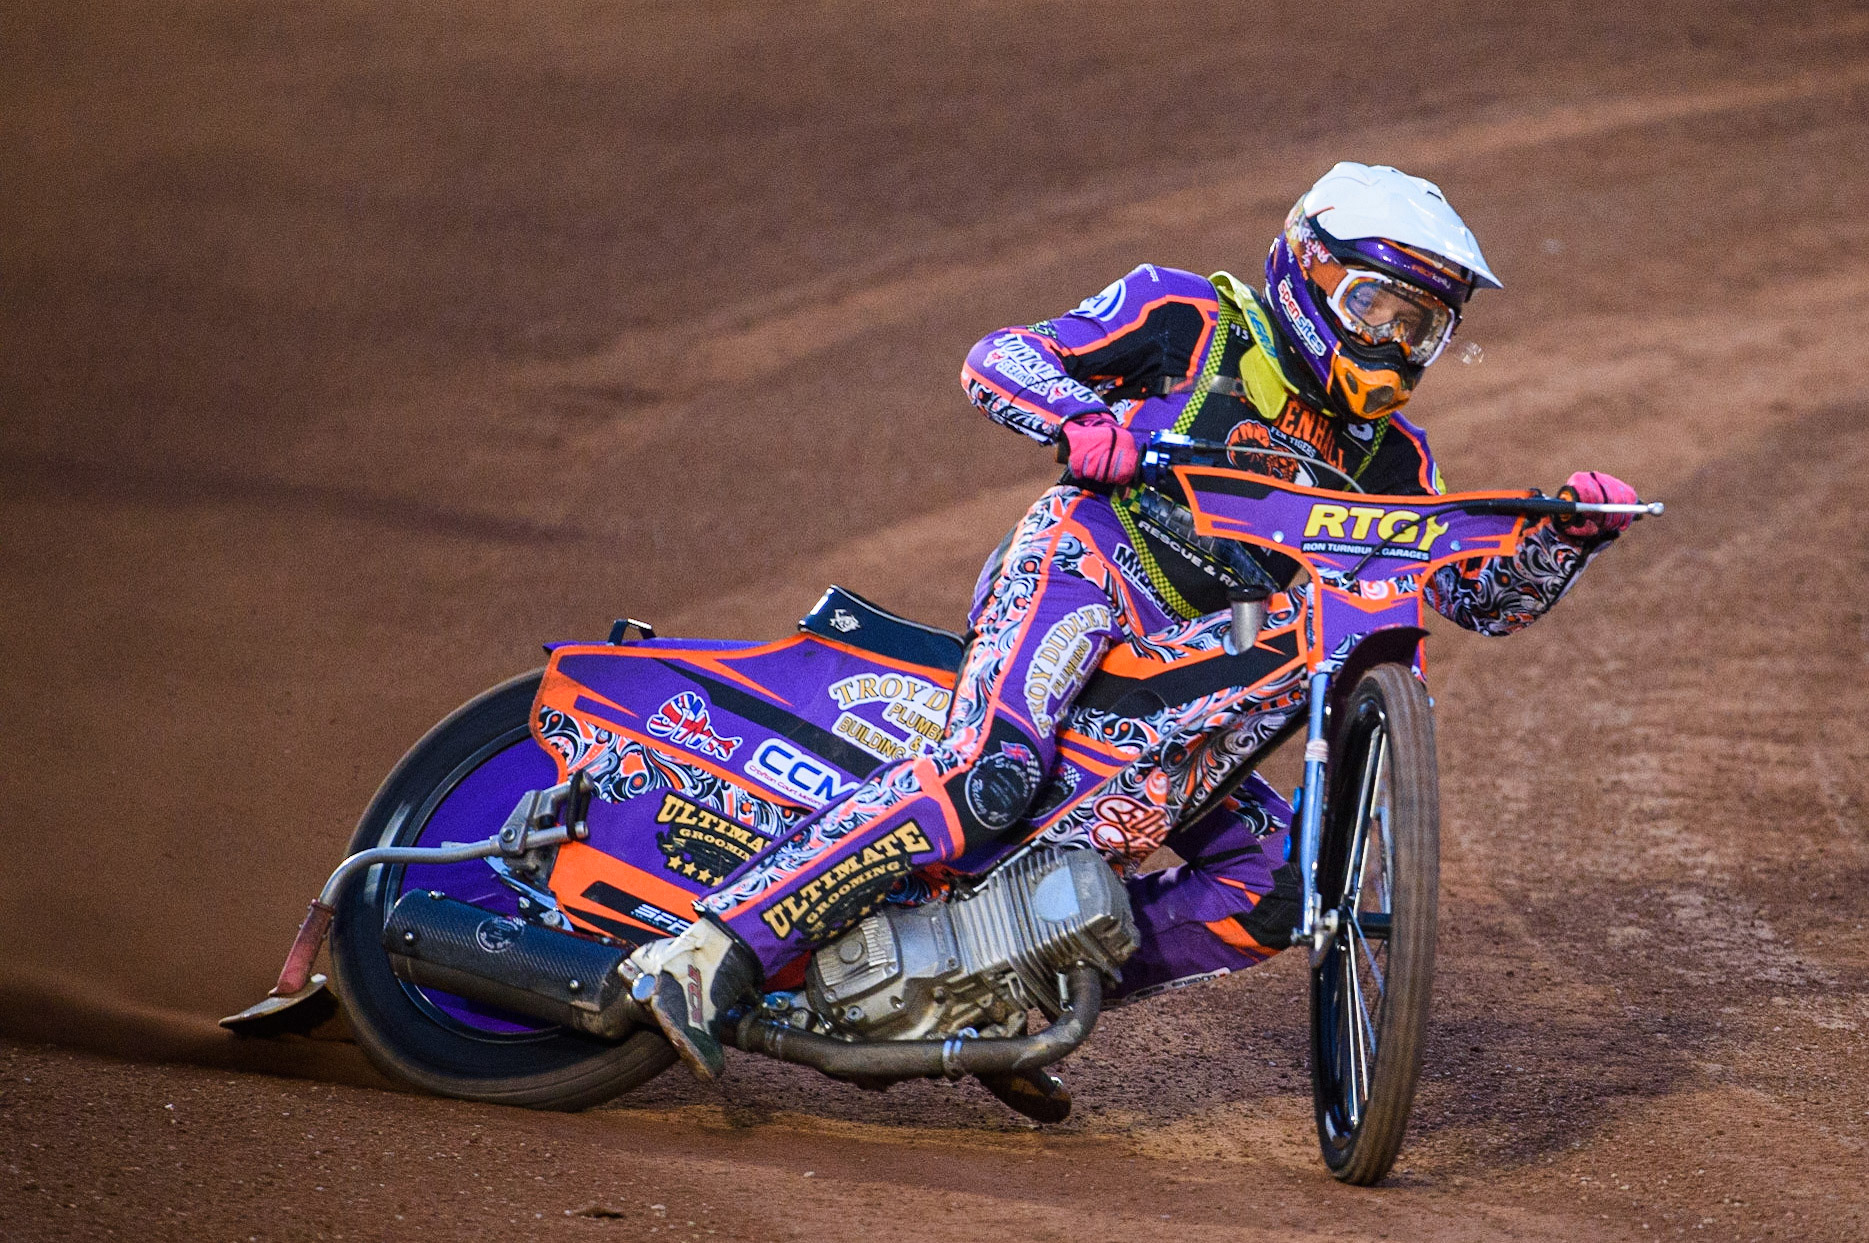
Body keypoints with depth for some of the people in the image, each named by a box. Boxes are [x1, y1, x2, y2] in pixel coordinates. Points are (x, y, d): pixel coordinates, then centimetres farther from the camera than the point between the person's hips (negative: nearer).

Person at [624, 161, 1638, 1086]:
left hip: (1187, 680, 7)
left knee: (1275, 890, -7)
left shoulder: (1389, 460, 17)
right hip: (1080, 568, -7)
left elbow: (1484, 596, 17)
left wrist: (1566, 537, -2)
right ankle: (710, 952, -40)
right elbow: (995, 360, -2)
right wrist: (1091, 429, -21)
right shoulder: (1189, 322, 2)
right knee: (991, 776, -34)